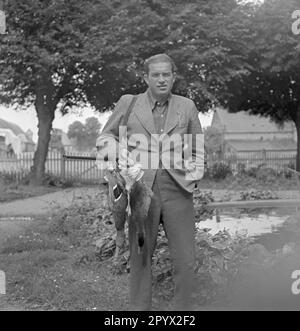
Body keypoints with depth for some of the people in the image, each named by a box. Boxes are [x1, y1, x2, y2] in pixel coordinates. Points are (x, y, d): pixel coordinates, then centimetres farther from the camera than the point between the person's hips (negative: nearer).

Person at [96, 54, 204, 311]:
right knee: (140, 258, 7)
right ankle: (139, 308, 21)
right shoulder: (128, 104, 7)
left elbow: (198, 148, 20)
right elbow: (106, 137, 16)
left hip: (178, 190, 1)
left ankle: (183, 308, 18)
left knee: (186, 261, 1)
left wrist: (194, 176, 6)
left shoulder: (187, 107, 11)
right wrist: (119, 155, -3)